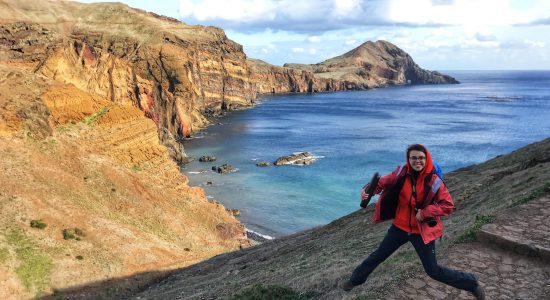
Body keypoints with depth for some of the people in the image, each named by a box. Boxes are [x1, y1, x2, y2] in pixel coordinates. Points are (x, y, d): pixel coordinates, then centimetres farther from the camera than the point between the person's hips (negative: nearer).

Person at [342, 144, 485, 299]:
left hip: (422, 230, -3)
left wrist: (425, 212, -23)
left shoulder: (434, 181, -17)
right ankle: (356, 279, 38)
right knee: (378, 256, 15)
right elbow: (382, 182, 0)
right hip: (400, 226, 3)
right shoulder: (402, 173, -10)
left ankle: (472, 284, 27)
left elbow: (448, 205, -14)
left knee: (433, 271, 4)